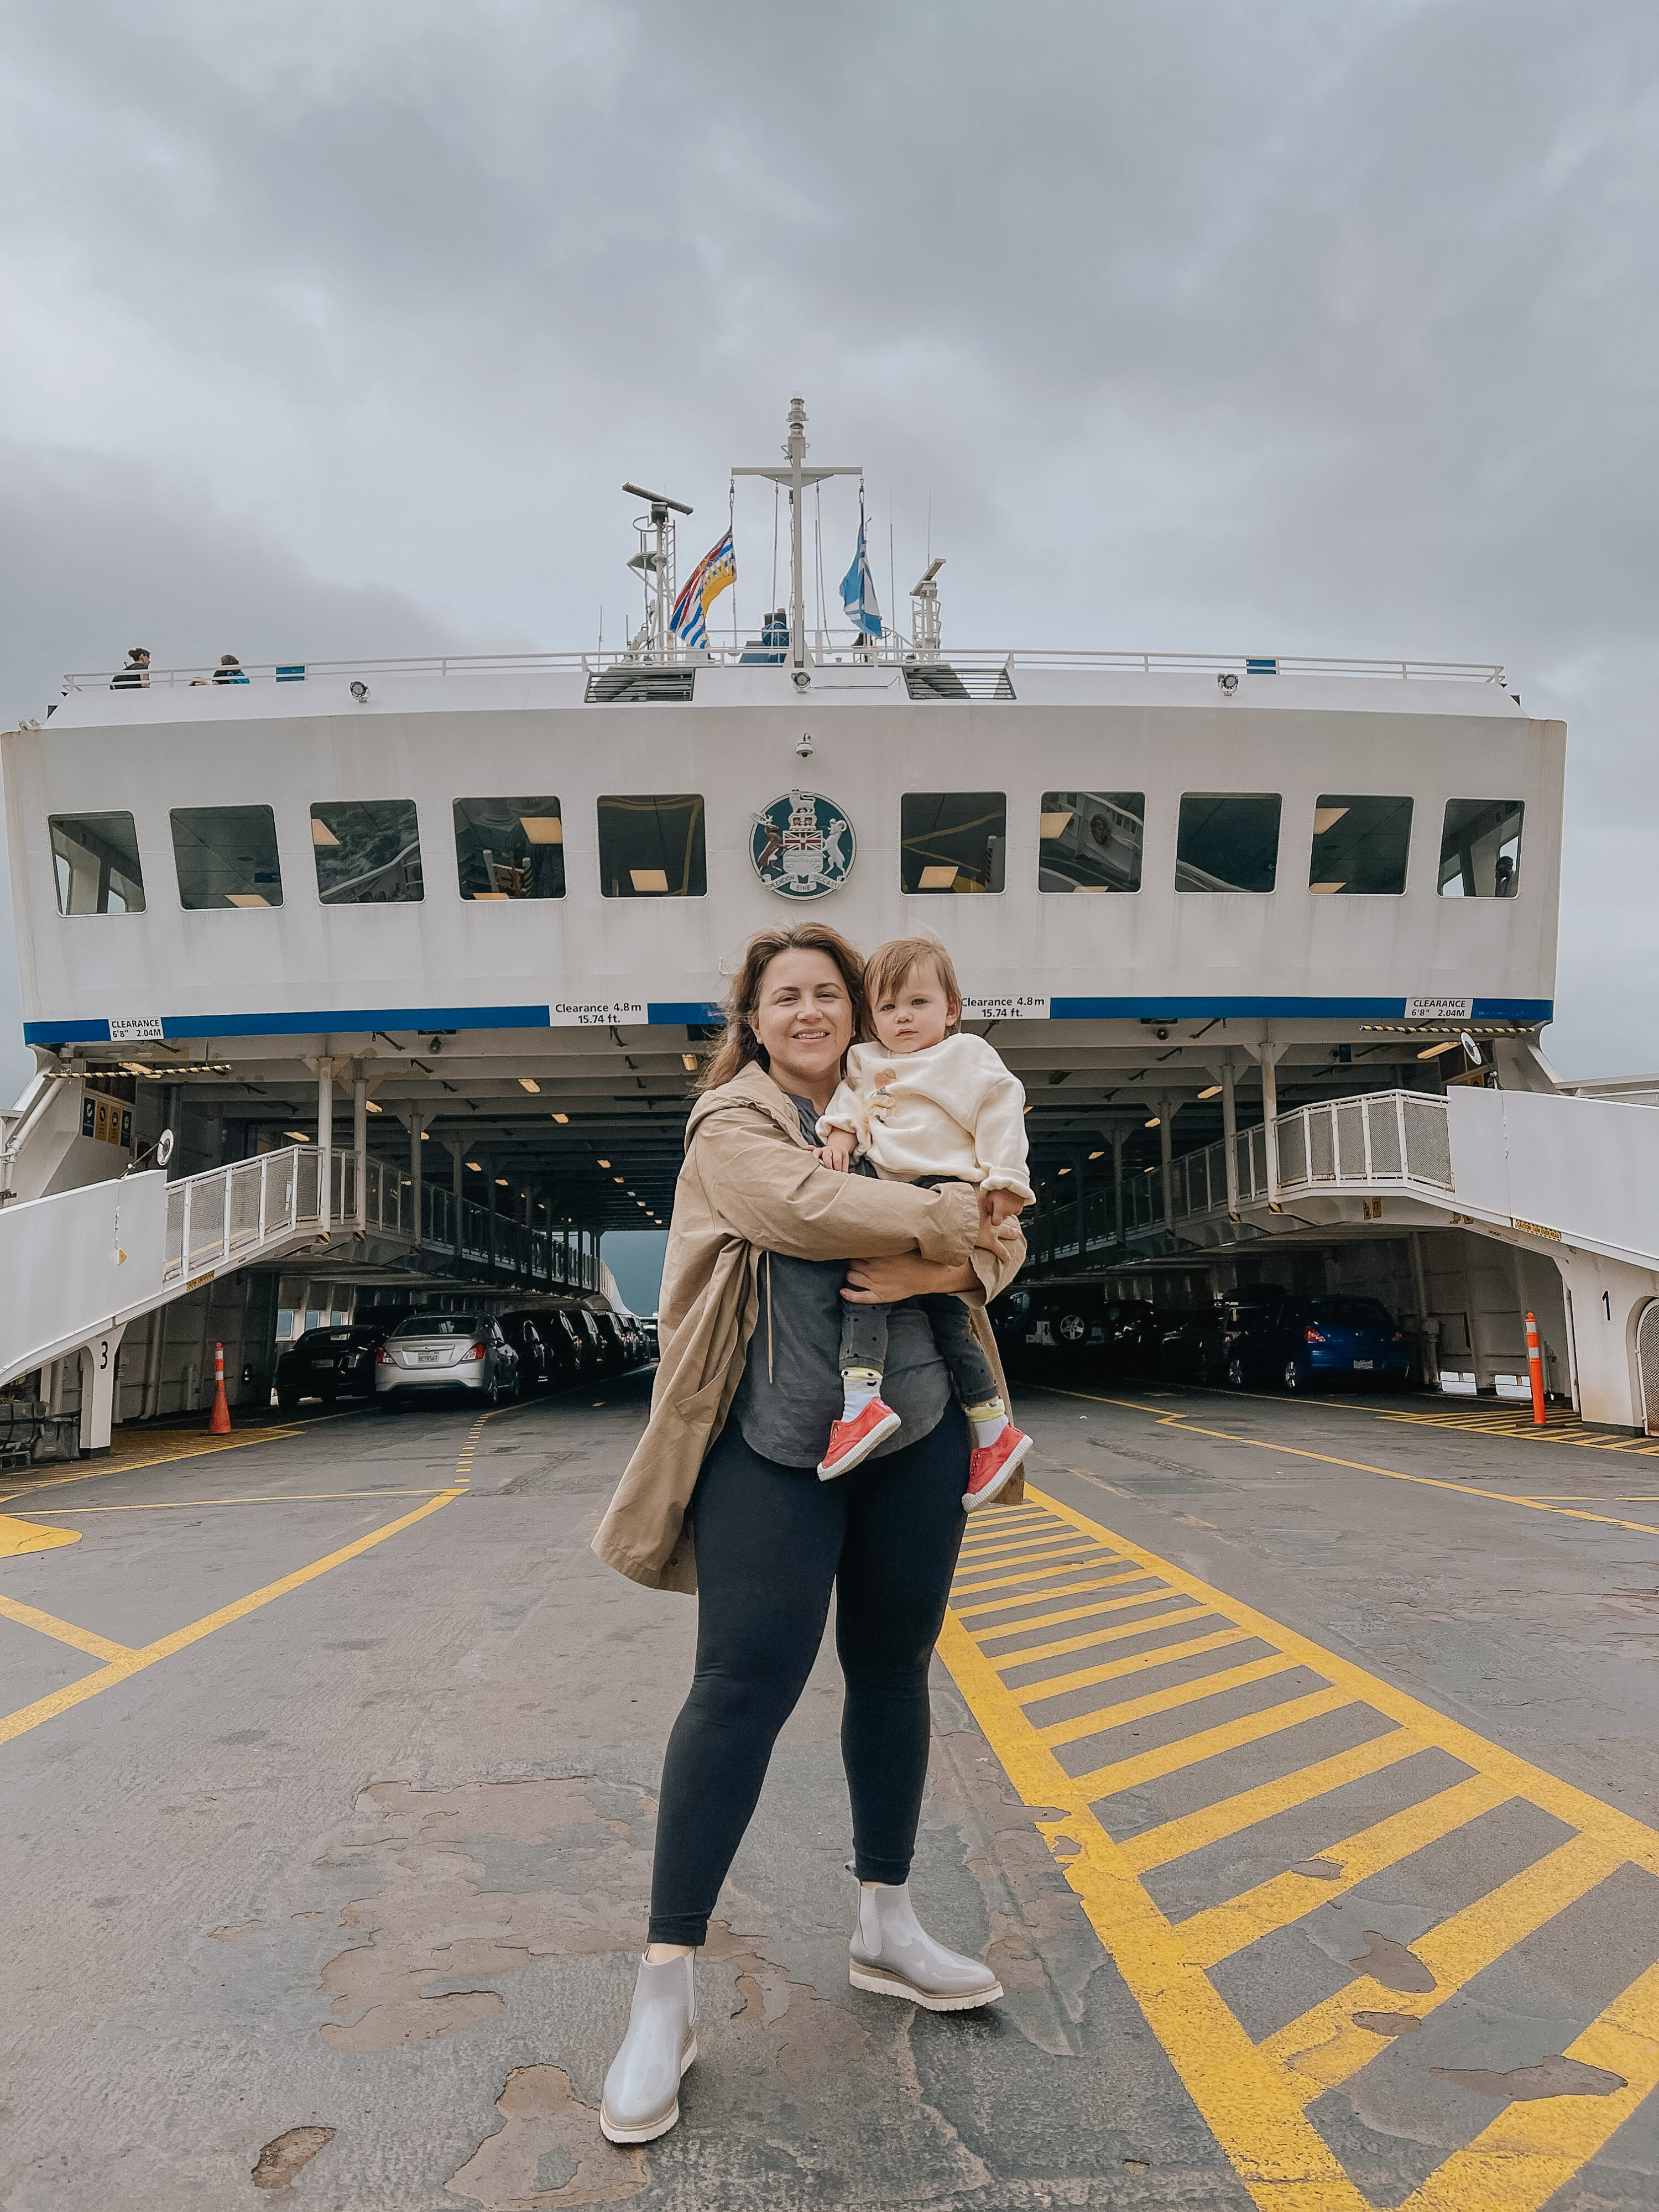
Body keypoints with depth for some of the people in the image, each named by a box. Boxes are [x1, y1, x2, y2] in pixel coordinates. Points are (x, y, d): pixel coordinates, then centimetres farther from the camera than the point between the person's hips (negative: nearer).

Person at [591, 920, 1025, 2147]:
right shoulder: (733, 1126, -3)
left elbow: (1005, 1235, 8)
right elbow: (812, 1209, -23)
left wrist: (939, 1269, -14)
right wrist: (946, 1218, -13)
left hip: (913, 1435, 6)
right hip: (773, 1445, -5)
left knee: (893, 1671, 15)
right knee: (742, 1689, -6)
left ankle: (887, 1926, 35)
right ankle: (666, 1988, 8)